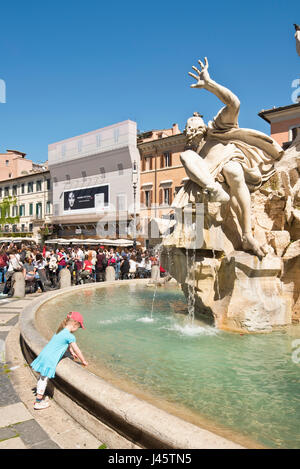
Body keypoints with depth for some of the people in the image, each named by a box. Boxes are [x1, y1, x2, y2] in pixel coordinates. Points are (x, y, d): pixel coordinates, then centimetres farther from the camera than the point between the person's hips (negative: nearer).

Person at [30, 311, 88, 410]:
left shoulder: (61, 331, 12)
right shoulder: (70, 336, -15)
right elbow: (77, 350, -7)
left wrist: (72, 352, 40)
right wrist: (84, 361, 6)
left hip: (43, 354, 9)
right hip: (49, 359, -9)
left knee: (42, 378, 17)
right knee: (44, 379, 2)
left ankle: (38, 397, 30)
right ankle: (39, 402, 12)